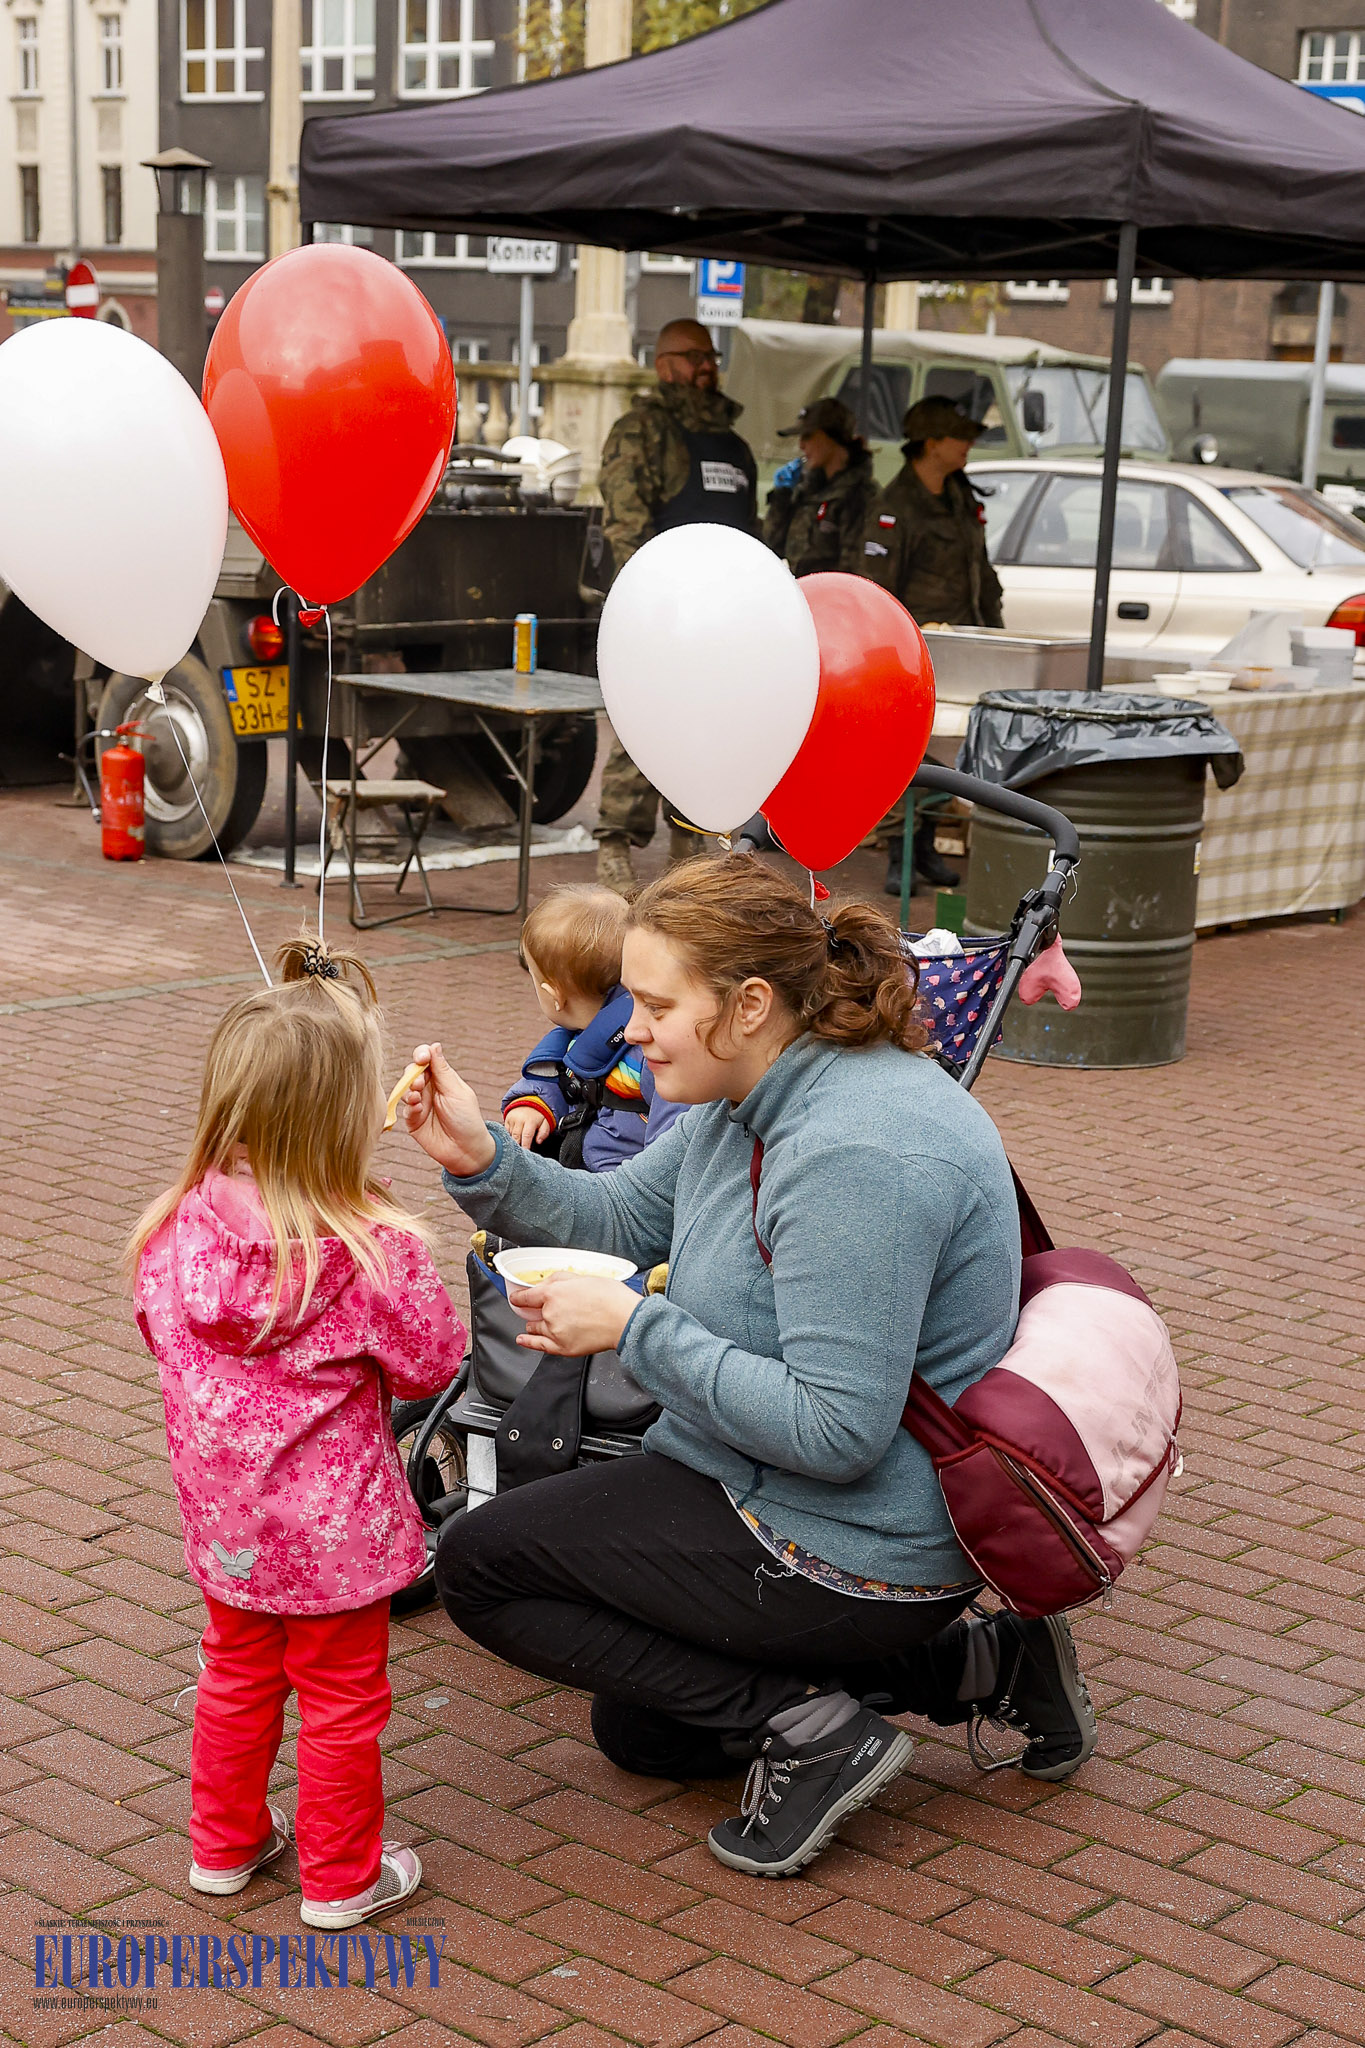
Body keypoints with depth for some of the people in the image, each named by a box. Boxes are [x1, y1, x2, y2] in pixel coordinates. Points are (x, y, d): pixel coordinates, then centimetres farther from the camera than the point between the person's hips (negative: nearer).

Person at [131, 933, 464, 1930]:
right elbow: (430, 1363, -13)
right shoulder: (375, 1252, -26)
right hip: (333, 1522, -5)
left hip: (222, 1511, 5)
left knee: (238, 1671, 26)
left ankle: (225, 1843, 41)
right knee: (341, 1696, 13)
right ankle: (340, 1877, 28)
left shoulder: (180, 1226, -11)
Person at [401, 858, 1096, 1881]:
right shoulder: (755, 1099, 1)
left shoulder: (856, 1153, -30)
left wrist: (633, 1328, -26)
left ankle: (806, 1723, -6)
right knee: (639, 1728, 28)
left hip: (847, 1553, -10)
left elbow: (837, 1431, -32)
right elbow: (619, 1218, 11)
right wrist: (482, 1160, -6)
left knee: (477, 1564, -3)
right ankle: (982, 1665, 17)